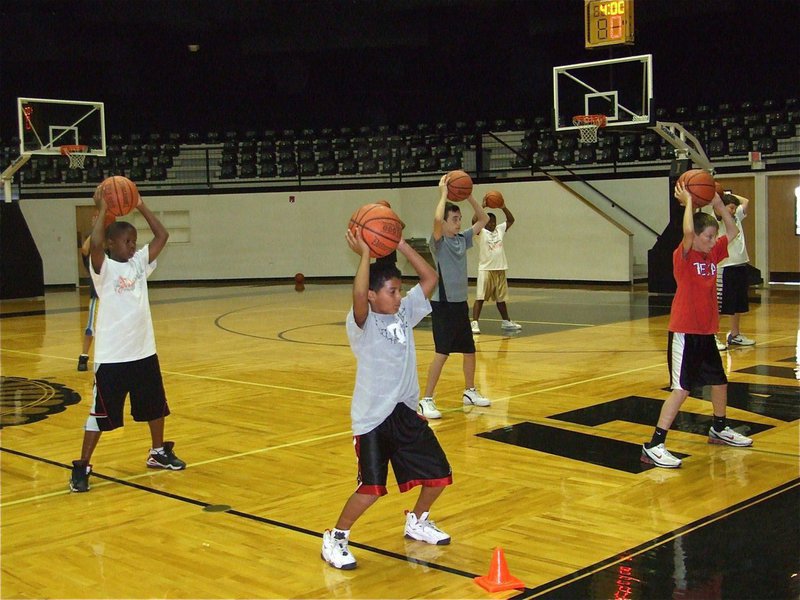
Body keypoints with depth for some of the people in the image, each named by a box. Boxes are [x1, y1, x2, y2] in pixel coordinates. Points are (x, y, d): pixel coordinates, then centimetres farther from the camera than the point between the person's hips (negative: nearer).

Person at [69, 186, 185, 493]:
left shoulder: (139, 262, 7)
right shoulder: (104, 268, -10)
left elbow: (162, 235, 5)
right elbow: (95, 243, -30)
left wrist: (141, 206, 2)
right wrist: (102, 210, -20)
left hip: (144, 351, 7)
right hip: (111, 356, -6)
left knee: (155, 405, 20)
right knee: (101, 412, -1)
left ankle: (158, 453, 40)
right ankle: (82, 467, 10)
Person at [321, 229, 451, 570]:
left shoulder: (404, 313, 6)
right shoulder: (362, 323, -13)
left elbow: (430, 278, 3)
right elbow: (358, 294, -35)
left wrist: (401, 246, -4)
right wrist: (365, 254, -26)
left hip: (406, 413, 7)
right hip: (372, 418, -7)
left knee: (439, 474, 13)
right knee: (370, 489, -14)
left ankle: (417, 522, 40)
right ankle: (335, 540, 8)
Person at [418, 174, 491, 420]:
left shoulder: (463, 239, 8)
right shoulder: (438, 242, -12)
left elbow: (483, 219, 14)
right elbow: (436, 219, -32)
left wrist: (469, 196, 2)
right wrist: (443, 194, -20)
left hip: (461, 304, 8)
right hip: (443, 305, -7)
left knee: (469, 350, 16)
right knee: (442, 353, -11)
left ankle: (469, 391, 34)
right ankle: (426, 400, -5)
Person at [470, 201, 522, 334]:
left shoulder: (500, 229, 12)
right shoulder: (481, 232, -5)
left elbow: (511, 220, 11)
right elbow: (474, 221, -22)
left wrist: (503, 207, -2)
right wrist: (482, 206, -24)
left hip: (500, 270, 6)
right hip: (485, 269, -5)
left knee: (501, 298, 17)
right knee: (480, 298, -10)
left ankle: (506, 322, 27)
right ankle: (474, 323, -12)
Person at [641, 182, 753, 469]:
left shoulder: (713, 254, 9)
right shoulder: (684, 256, -13)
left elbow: (733, 232, 18)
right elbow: (688, 231, -32)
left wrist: (718, 204, 7)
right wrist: (688, 202, -19)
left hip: (706, 332, 8)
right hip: (684, 333, -8)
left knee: (719, 381, 21)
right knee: (681, 389, -13)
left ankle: (719, 430, 44)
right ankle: (654, 446, -13)